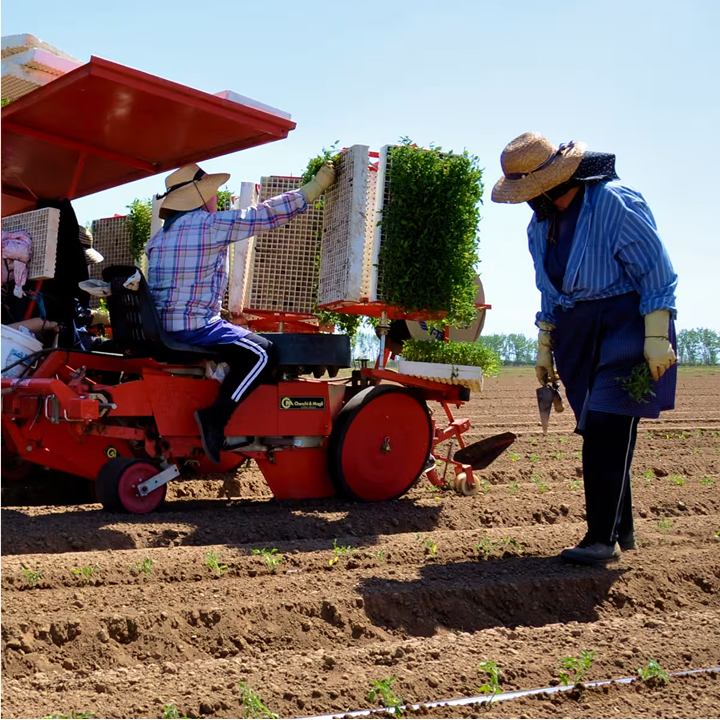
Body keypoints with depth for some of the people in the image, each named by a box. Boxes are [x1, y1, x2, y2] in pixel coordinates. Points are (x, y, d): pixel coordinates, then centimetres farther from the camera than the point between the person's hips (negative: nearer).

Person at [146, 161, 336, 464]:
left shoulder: (159, 237, 16)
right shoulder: (211, 224, -9)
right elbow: (267, 214, -8)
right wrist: (316, 186, -1)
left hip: (163, 323, 9)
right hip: (194, 324, -9)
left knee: (242, 345, 27)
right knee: (260, 353, -10)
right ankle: (215, 415, -17)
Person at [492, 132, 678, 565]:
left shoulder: (616, 203, -15)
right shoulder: (540, 226, 8)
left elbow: (657, 273, -14)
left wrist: (656, 338, -18)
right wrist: (545, 348, 18)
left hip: (626, 325, -7)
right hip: (577, 334, 7)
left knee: (607, 430, -14)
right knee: (599, 433, 8)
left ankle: (603, 538, -10)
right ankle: (622, 530, 19)